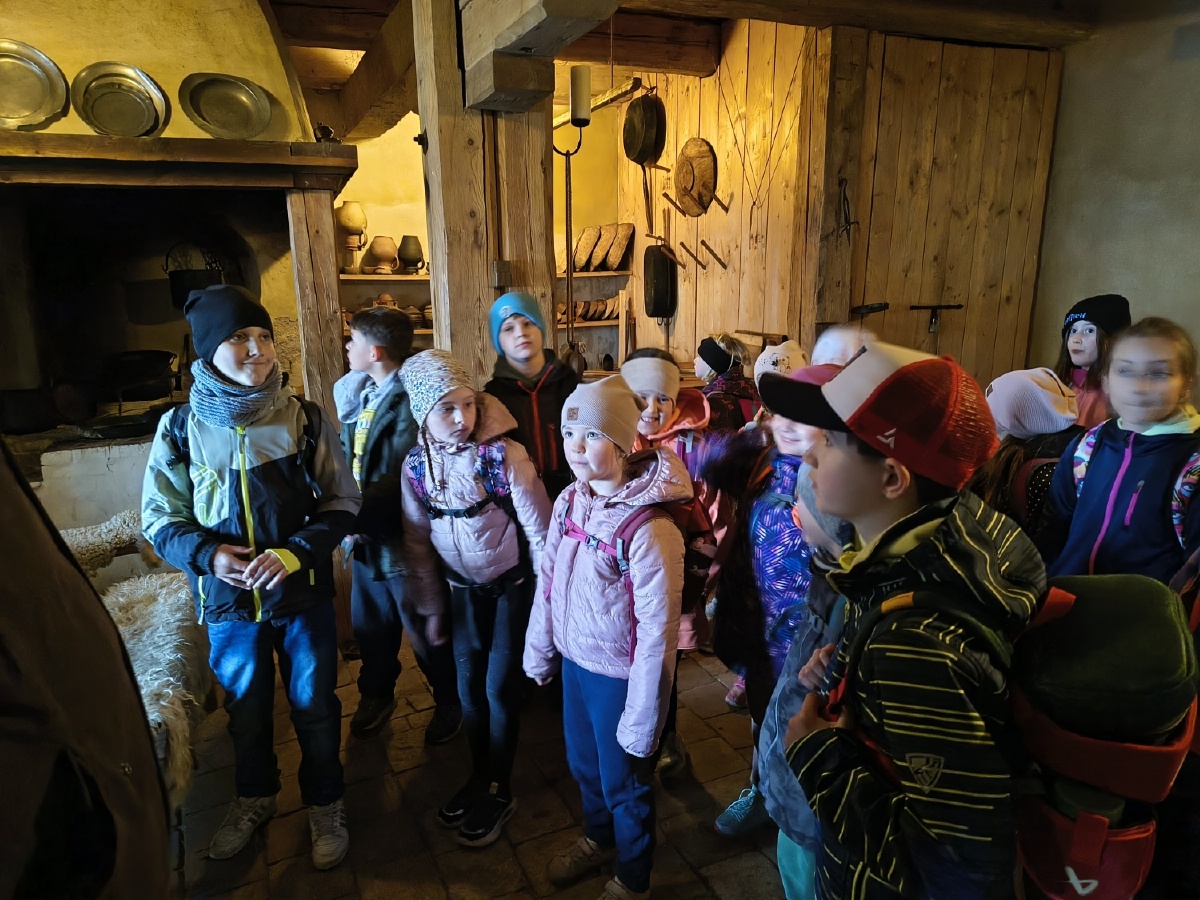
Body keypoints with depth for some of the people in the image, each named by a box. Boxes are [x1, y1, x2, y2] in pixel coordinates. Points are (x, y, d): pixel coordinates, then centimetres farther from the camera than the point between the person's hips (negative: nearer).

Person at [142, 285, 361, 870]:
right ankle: (254, 797, 48)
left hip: (304, 596, -1)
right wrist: (207, 553, -19)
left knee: (314, 706, 14)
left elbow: (343, 504, -7)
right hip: (228, 602, 1)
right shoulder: (180, 430, -8)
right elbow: (159, 518, 0)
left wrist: (295, 552, -22)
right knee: (246, 710, 22)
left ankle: (324, 804, 38)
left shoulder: (305, 421, -11)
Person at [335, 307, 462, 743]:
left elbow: (399, 483, -27)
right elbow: (346, 458, 8)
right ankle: (376, 695, 48)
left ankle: (450, 702, 37)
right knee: (371, 629, 24)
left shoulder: (409, 402, -23)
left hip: (402, 543, -7)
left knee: (427, 633, 13)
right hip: (365, 537, 7)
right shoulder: (357, 392, 4)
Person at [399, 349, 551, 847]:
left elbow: (538, 526, -17)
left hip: (513, 581, -4)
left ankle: (500, 791, 24)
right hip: (464, 585, 4)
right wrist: (427, 600, 8)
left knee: (501, 687, 3)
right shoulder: (416, 465, -10)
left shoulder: (503, 454, -24)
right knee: (469, 685, 14)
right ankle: (479, 774, 36)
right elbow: (417, 538, 2)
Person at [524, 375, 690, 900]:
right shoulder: (568, 502, -6)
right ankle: (598, 839, 57)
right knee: (583, 764, 27)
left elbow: (657, 630, -23)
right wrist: (540, 651, 10)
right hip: (575, 661, 6)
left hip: (619, 675, -6)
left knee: (624, 782, 17)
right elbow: (548, 580, 5)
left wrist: (642, 718, -17)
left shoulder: (649, 528, -27)